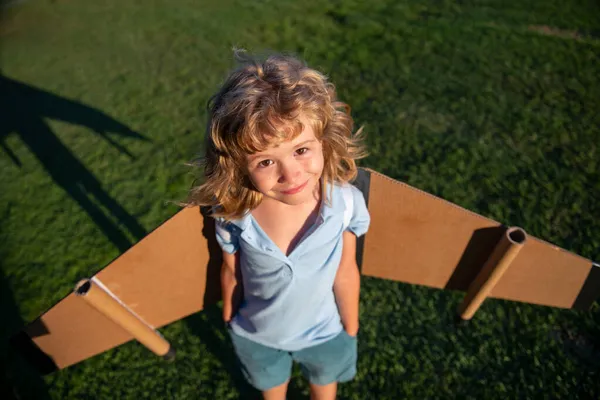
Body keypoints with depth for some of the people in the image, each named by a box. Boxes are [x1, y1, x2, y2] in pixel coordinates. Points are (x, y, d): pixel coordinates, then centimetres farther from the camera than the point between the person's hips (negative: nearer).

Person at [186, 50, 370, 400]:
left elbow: (345, 273, -17)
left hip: (325, 333, 0)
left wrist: (351, 330, -1)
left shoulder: (344, 202, -33)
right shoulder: (233, 213, -31)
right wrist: (230, 318, 6)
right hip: (257, 337, 1)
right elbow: (231, 272, -12)